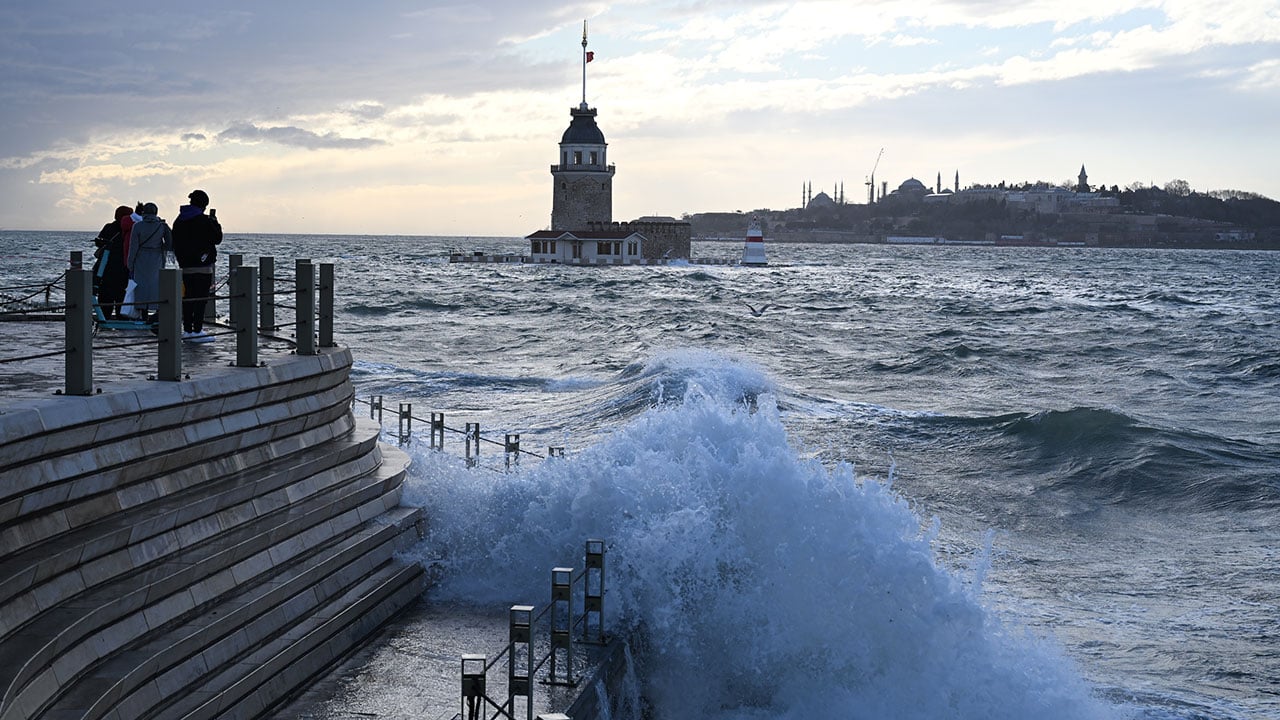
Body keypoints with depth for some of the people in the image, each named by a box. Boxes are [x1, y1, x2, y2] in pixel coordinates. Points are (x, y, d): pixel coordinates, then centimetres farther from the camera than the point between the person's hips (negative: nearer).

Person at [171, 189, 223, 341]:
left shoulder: (179, 220, 11)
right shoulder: (204, 221, -11)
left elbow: (175, 243, 16)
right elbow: (217, 238, -3)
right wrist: (215, 222, 11)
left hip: (185, 266, 7)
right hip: (202, 266, -7)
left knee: (187, 298, 10)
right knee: (201, 299, -5)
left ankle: (187, 330, 12)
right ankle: (197, 331, -8)